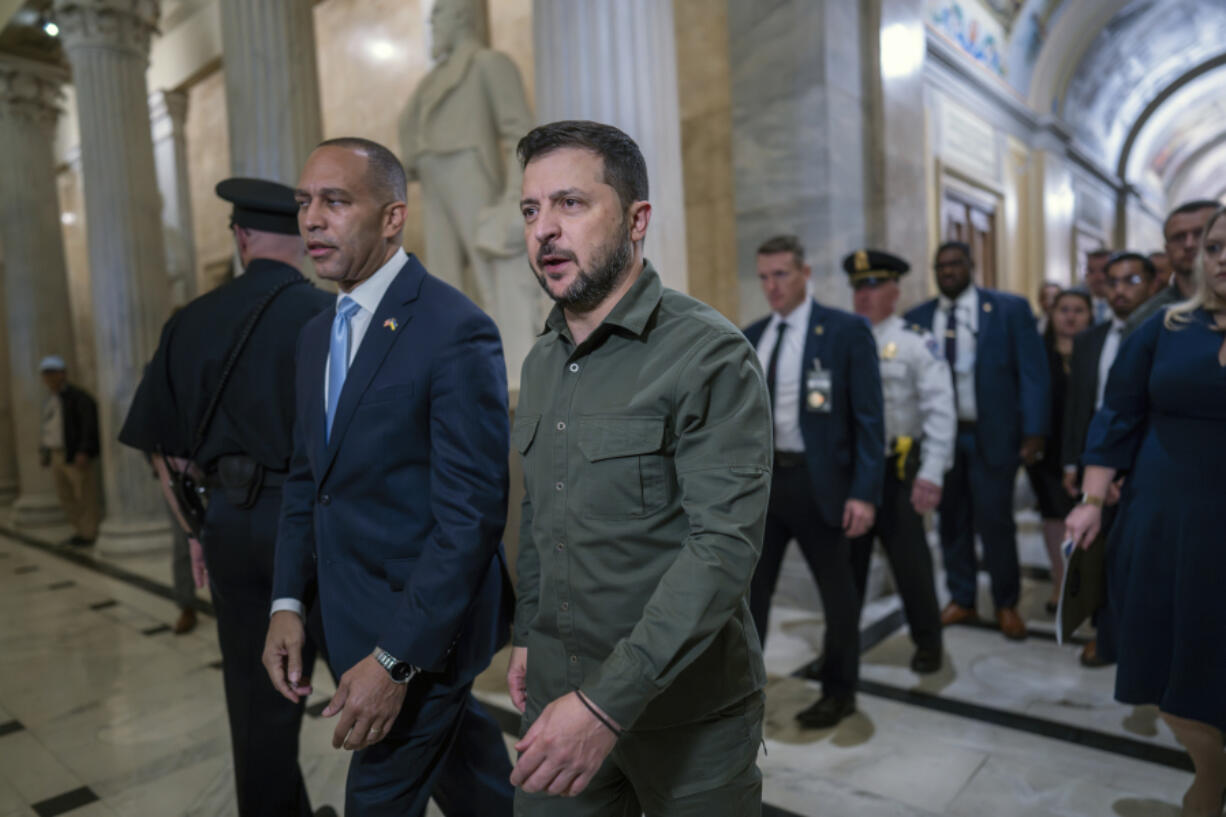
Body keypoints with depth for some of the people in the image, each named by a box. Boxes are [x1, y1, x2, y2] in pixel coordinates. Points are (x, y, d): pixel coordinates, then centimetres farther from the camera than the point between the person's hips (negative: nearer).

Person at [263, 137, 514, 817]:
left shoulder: (455, 331, -19)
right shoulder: (316, 334, 8)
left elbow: (472, 514, -22)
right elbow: (306, 478, 13)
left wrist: (395, 659, -21)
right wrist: (288, 604, 4)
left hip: (423, 621, -7)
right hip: (349, 617, 8)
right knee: (458, 756, 23)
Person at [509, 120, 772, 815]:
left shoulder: (711, 357, -17)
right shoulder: (540, 362, 7)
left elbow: (726, 543, -24)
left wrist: (609, 703, -26)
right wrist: (528, 634, 13)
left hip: (687, 709, -5)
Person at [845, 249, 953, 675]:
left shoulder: (917, 342, -5)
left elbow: (940, 412, -10)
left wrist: (931, 474, -18)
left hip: (897, 470, -3)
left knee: (909, 559, 8)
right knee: (846, 559, 12)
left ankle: (927, 642, 30)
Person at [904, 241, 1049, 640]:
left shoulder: (1010, 308, 0)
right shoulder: (918, 318, 5)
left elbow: (1032, 372, -3)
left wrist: (1033, 432, -9)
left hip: (991, 435, -2)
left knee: (995, 521, 3)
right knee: (952, 520, 10)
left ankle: (1006, 604, 24)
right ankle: (961, 600, 26)